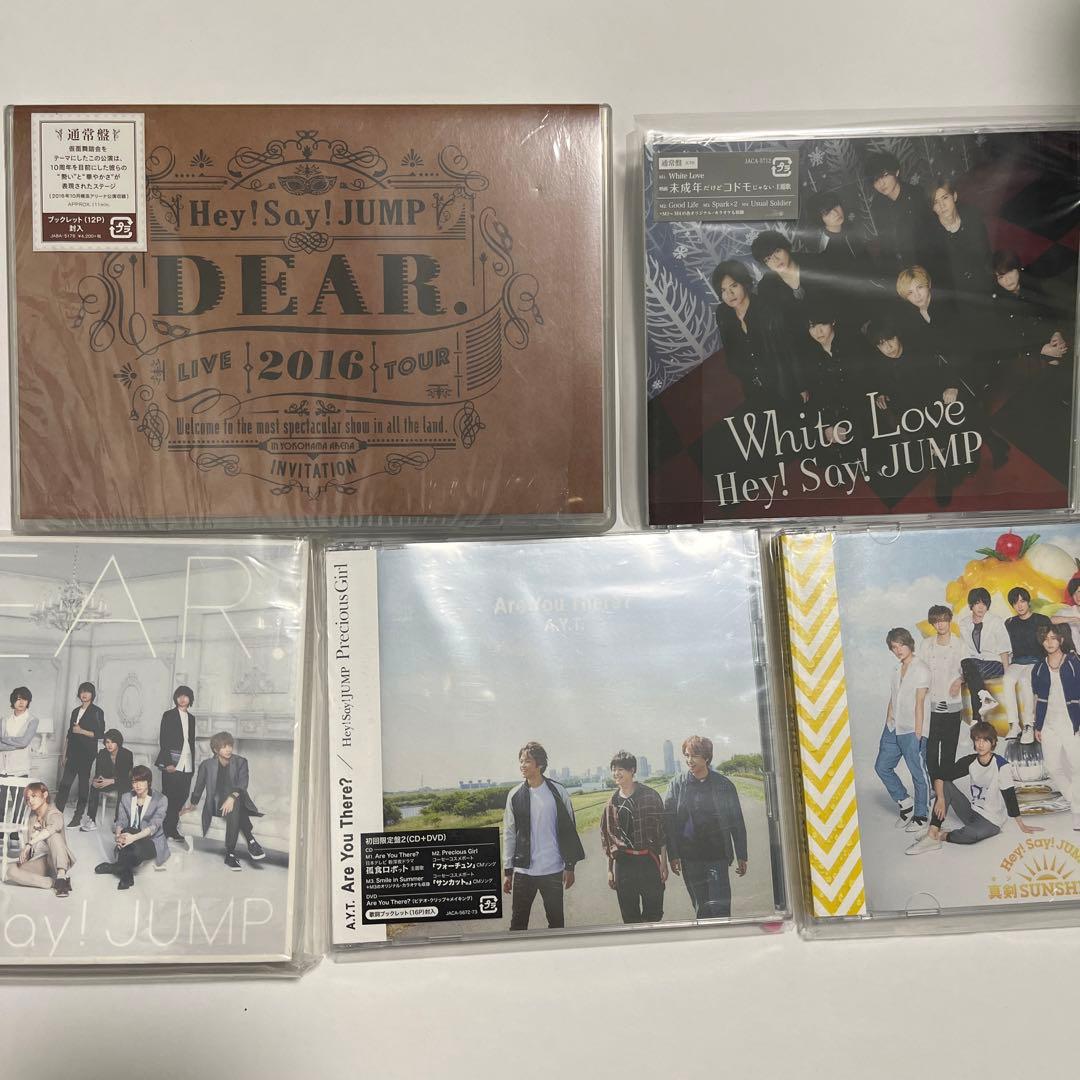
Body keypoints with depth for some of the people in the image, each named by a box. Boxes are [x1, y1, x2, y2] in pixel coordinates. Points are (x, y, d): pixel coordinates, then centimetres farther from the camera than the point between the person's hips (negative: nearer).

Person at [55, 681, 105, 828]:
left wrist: (82, 731, -14)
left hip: (87, 753, -5)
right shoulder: (75, 711, 15)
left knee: (83, 783, 0)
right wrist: (65, 755, 15)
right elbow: (69, 734, 17)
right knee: (65, 783, -2)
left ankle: (78, 817, 6)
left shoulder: (97, 712, -2)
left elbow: (100, 733, -7)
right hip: (73, 753, 5)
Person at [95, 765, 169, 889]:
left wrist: (134, 837, -35)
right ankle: (126, 876, -31)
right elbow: (121, 821, 1)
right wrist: (118, 835, -24)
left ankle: (116, 867, -10)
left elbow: (154, 825, -17)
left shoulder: (161, 800, -3)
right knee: (127, 831, -34)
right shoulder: (126, 798, 12)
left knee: (137, 850, -38)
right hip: (132, 839, 3)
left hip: (153, 842, -3)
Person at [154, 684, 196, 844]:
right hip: (172, 763, -5)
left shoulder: (192, 718, 16)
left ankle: (172, 829, 11)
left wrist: (193, 765, 12)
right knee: (169, 797, -5)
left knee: (182, 797, 1)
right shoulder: (169, 715, 2)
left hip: (187, 765, 5)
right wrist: (167, 763, -12)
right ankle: (166, 830, 2)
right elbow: (163, 740, -5)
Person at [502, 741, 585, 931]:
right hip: (523, 870, 1)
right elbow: (509, 834, 4)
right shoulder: (515, 795, 0)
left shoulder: (557, 792, -4)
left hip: (553, 870, -1)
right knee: (518, 923, 4)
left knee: (556, 921, 10)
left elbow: (569, 829, 1)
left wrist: (570, 866, 0)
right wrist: (507, 870, 4)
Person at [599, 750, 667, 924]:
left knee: (654, 914, 1)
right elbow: (607, 836, 13)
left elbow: (662, 830, -1)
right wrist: (610, 869, 12)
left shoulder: (650, 796, -3)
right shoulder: (613, 802, 7)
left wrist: (663, 863, -5)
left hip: (649, 862, -3)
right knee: (629, 917, 7)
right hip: (623, 863, 3)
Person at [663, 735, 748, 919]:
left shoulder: (723, 784, -1)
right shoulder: (678, 784, 1)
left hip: (717, 855, -1)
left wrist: (741, 856, 4)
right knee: (701, 908, 9)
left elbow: (737, 821, 4)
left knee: (720, 907, -6)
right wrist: (673, 855, -4)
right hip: (690, 857, 1)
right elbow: (669, 821, 1)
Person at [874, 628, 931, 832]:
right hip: (893, 729, 8)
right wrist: (887, 725, 11)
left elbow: (919, 703, -12)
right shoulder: (896, 670, 13)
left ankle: (920, 816, 14)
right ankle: (904, 802, 24)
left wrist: (918, 732, -14)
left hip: (912, 731, -8)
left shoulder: (921, 670, -9)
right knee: (882, 766, 9)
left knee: (918, 773, 2)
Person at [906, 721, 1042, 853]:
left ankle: (943, 836, -4)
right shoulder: (969, 761, -3)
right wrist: (940, 799, -21)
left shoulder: (1001, 765, -17)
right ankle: (932, 836, -20)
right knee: (945, 785, -12)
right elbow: (940, 778, -5)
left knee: (971, 834, -37)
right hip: (972, 812, 6)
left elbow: (1010, 796, -12)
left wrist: (1022, 825, -10)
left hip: (992, 821, -6)